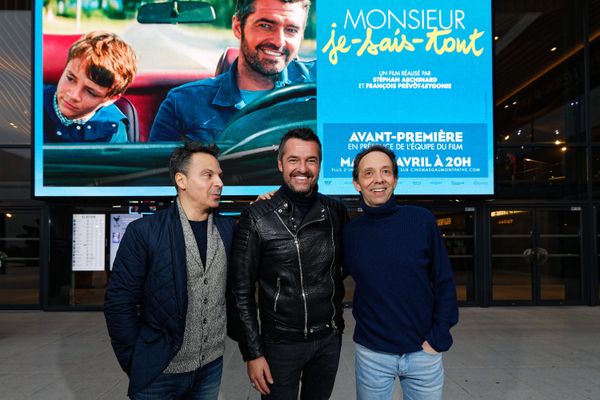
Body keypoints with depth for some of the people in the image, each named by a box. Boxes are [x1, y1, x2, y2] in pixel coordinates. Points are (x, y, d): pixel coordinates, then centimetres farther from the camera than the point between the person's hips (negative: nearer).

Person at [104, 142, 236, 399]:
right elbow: (119, 302, -9)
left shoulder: (228, 229, -2)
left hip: (212, 367, 4)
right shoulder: (143, 231, -12)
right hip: (159, 373, -3)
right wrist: (136, 362, -6)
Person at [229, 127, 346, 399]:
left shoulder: (335, 211, -2)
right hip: (281, 343, -3)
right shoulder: (256, 218, -12)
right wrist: (253, 353, -10)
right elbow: (242, 292, -9)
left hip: (330, 338, 4)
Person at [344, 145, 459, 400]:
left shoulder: (421, 220, -7)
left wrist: (439, 338, -6)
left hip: (423, 352, 0)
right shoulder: (349, 232, -5)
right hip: (371, 353, 0)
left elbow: (443, 282, -4)